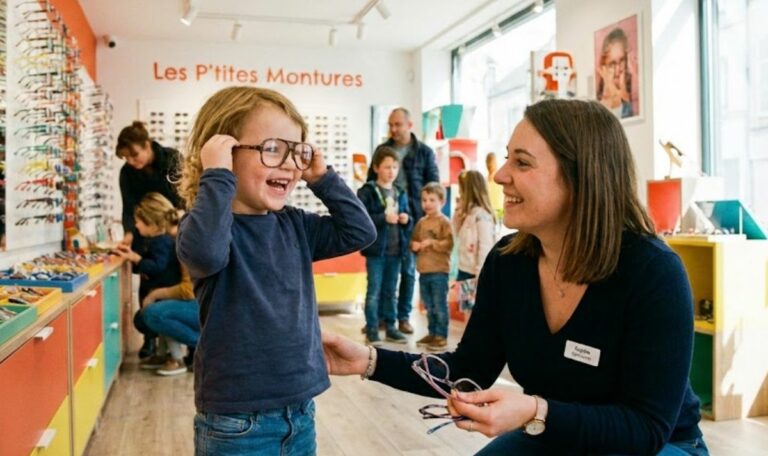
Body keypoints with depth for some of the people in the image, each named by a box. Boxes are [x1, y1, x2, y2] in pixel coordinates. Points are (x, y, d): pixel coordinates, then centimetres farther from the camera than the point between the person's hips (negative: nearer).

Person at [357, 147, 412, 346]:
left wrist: (407, 220, -5)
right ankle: (371, 330, 9)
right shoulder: (367, 192, -7)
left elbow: (408, 222, 17)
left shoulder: (401, 194, 11)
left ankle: (390, 327, 23)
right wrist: (383, 218, -23)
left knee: (391, 291, 14)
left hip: (396, 249, 5)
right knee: (374, 291, 1)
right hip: (376, 249, -5)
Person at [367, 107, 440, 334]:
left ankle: (403, 316, 15)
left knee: (408, 269, 6)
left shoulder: (424, 152, 2)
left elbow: (433, 186, 3)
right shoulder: (381, 150, 8)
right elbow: (371, 182, 13)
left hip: (412, 218, -1)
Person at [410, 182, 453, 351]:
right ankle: (432, 333, 25)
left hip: (439, 271, -7)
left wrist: (432, 242, -20)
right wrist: (414, 245, -2)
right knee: (429, 306, 15)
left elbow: (449, 244, -17)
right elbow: (413, 240, 19)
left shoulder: (445, 222, -8)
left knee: (440, 305, -2)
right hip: (423, 271, 7)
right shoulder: (421, 222, 12)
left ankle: (442, 336, 6)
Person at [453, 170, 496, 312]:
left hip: (476, 275, -9)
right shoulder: (468, 214, 12)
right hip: (465, 272, 9)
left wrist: (480, 277, -20)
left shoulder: (481, 215, -16)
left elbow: (485, 248, -19)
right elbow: (458, 237, 18)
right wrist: (458, 211, 10)